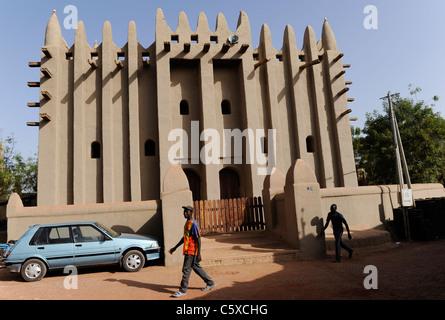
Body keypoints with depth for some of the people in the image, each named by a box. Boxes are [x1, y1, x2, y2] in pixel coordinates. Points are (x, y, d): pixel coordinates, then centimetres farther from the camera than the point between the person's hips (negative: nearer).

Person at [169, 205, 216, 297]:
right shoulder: (187, 223, 14)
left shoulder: (193, 224, -16)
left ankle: (182, 290, 10)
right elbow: (185, 237, 22)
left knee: (186, 270, -2)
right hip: (187, 251, 10)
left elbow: (198, 239, -18)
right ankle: (210, 283, 28)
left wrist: (199, 253, -21)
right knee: (196, 267, 17)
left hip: (191, 251, -10)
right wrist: (175, 247, 24)